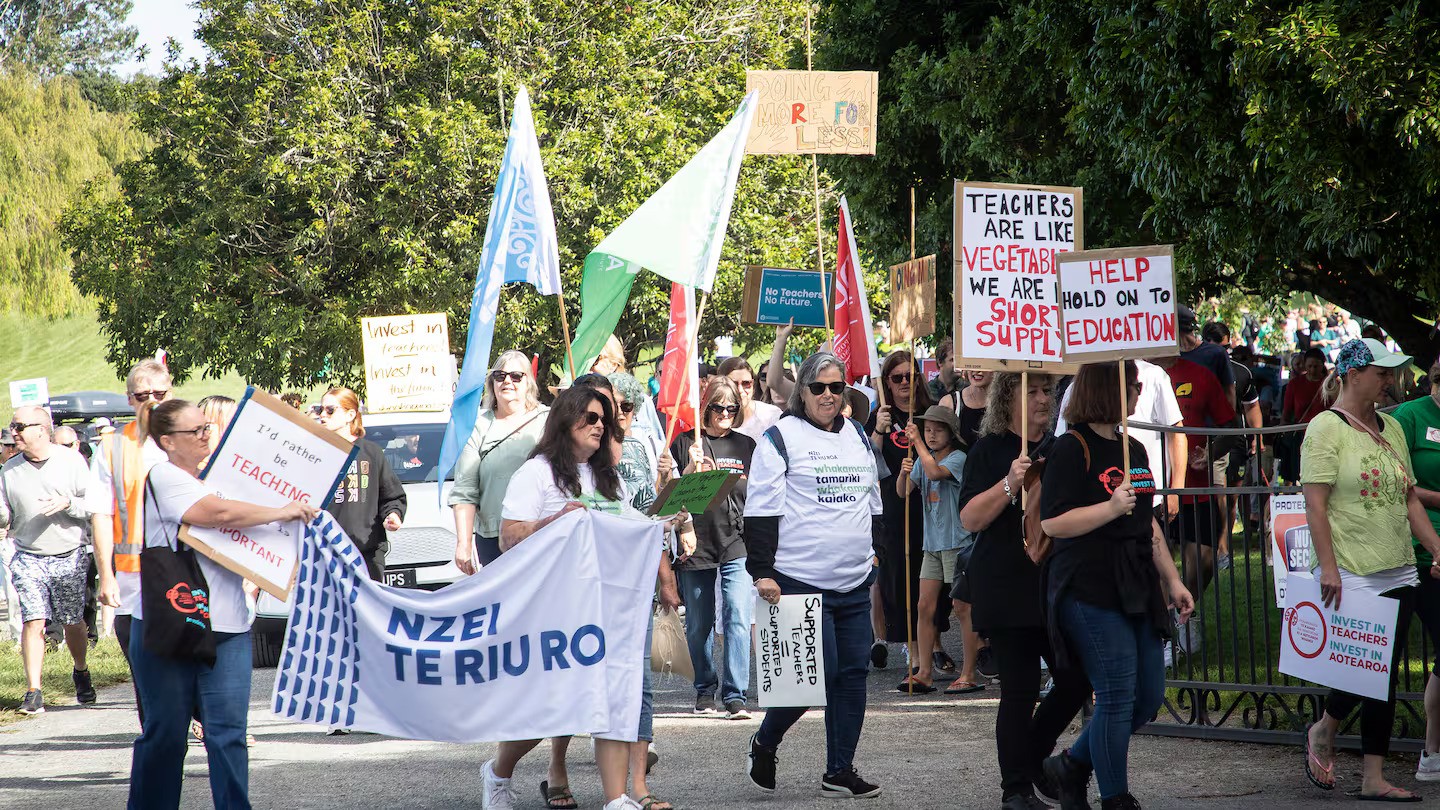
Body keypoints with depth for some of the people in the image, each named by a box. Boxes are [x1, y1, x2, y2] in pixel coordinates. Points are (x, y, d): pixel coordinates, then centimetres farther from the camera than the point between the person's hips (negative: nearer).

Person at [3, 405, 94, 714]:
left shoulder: (71, 461, -1)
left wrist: (67, 504, -19)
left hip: (70, 557, -1)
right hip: (29, 558, 1)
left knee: (74, 623, 8)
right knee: (33, 621, -11)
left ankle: (81, 672, 35)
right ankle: (33, 692, -10)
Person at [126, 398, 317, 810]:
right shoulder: (164, 478, -7)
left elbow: (240, 529, 30)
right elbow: (220, 513, -21)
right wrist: (283, 512, -14)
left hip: (226, 627, 6)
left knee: (228, 733, -2)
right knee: (164, 733, 2)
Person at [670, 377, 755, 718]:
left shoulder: (746, 445, 12)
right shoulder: (686, 443, 4)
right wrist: (692, 468, -17)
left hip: (738, 542, 1)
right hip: (697, 544, -1)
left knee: (738, 618, -12)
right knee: (699, 623, 8)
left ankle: (735, 696, -13)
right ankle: (705, 690, 25)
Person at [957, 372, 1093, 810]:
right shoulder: (990, 451, -2)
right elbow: (970, 518, -11)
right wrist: (1010, 483, -22)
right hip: (1008, 589, -5)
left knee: (1077, 678, 1)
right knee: (1020, 689, -5)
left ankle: (1035, 756, 23)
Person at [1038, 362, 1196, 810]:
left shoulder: (1134, 449, 17)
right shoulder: (1072, 450, -9)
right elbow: (1051, 522, -16)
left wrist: (1172, 579, 19)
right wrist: (1111, 508, -22)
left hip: (1137, 589, 8)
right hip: (1090, 589, -8)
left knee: (1149, 697, 8)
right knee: (1118, 698, -8)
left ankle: (1071, 766, 25)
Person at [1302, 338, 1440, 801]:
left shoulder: (1391, 428, 13)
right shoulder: (1326, 428, -8)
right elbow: (1315, 503, -13)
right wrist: (1327, 566, -19)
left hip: (1398, 571, 7)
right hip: (1351, 573, -7)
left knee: (1386, 675, 6)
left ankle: (1374, 778, 10)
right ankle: (1323, 733, 22)